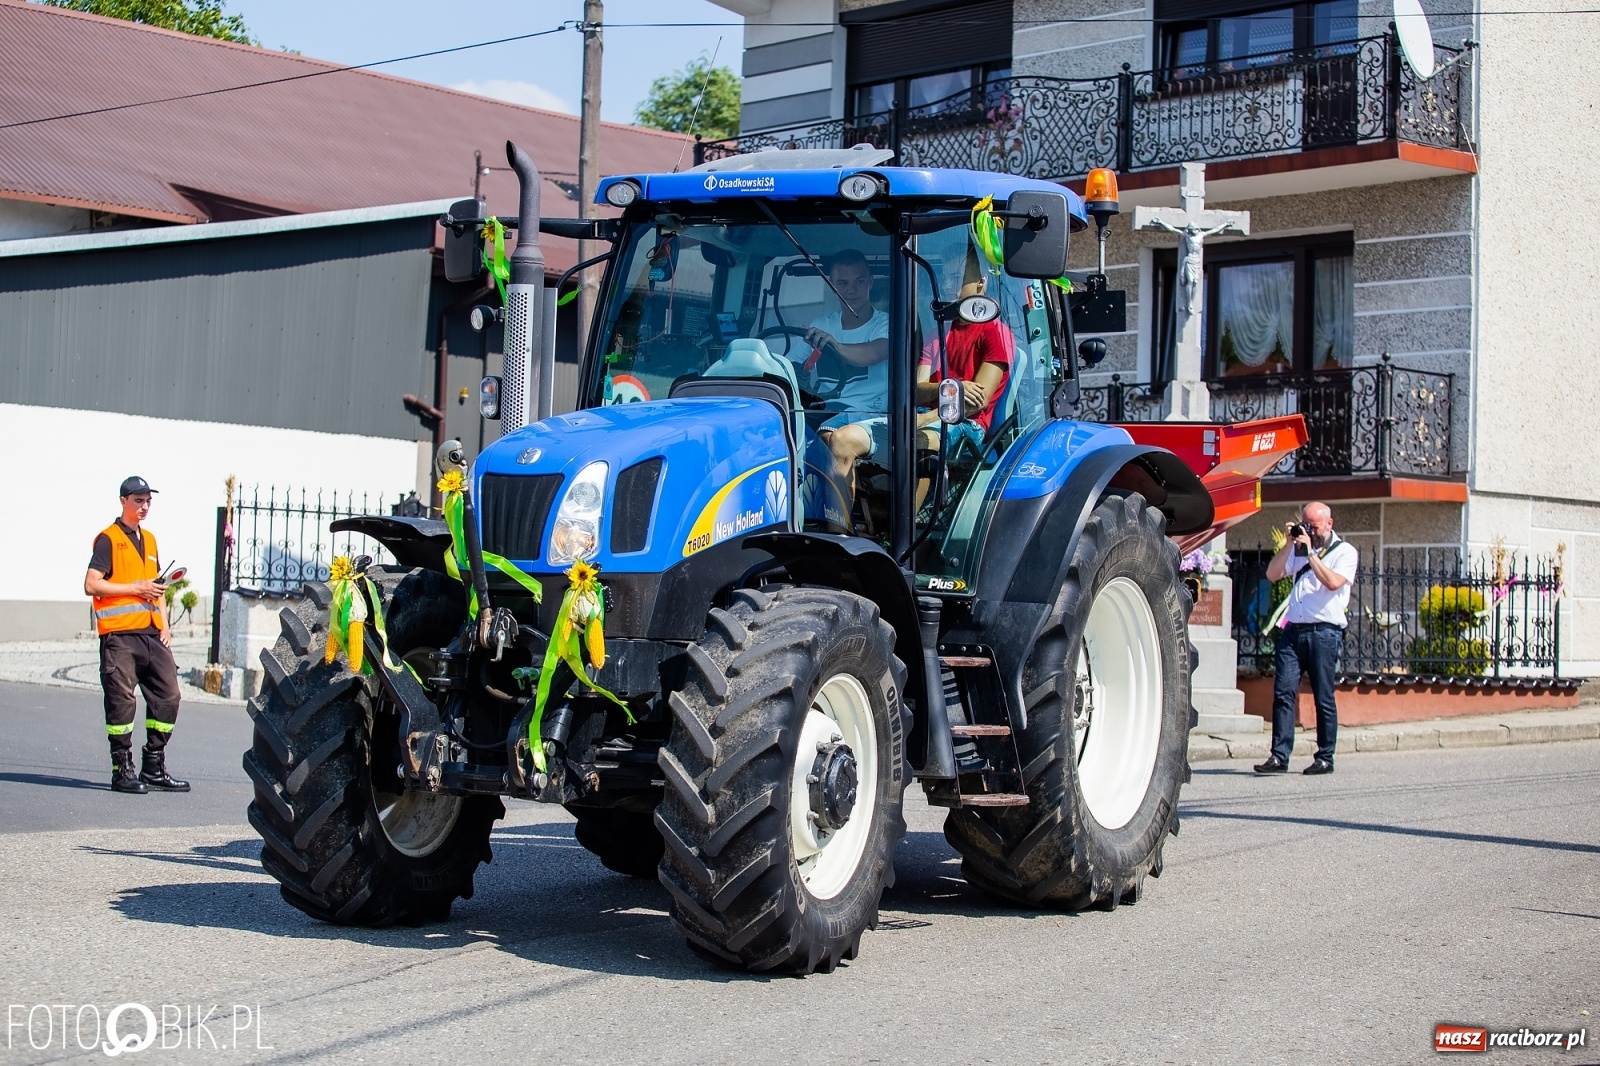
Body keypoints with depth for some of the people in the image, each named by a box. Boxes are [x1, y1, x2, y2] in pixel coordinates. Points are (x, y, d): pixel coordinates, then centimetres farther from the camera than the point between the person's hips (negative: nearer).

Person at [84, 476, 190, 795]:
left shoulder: (149, 540, 20)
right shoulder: (108, 539, -2)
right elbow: (92, 585, -11)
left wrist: (164, 624, 14)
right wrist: (135, 588, -13)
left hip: (152, 633, 7)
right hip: (120, 634, -7)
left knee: (168, 695, 3)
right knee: (122, 700, -5)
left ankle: (154, 768, 11)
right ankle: (122, 771, 1)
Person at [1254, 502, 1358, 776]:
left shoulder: (1344, 552, 4)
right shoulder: (1299, 548, 19)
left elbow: (1333, 582, -14)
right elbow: (1272, 574, 8)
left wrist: (1310, 553, -11)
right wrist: (1289, 544, 1)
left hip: (1324, 632, -4)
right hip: (1293, 630, 4)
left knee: (1323, 698, 1)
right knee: (1283, 692, -6)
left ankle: (1325, 758, 9)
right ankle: (1279, 756, -7)